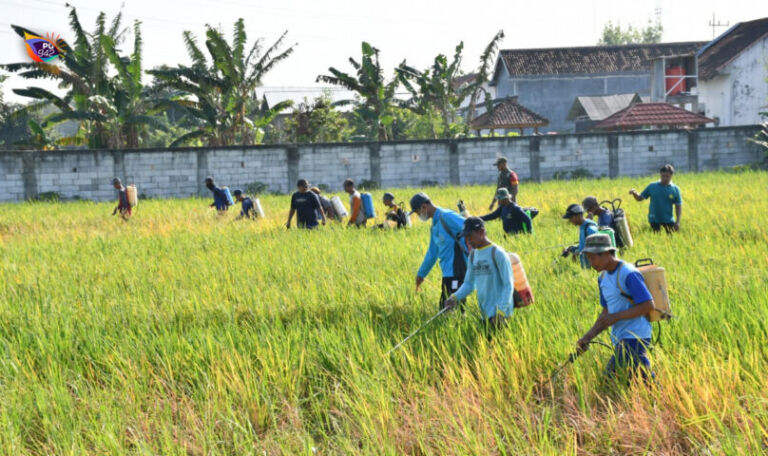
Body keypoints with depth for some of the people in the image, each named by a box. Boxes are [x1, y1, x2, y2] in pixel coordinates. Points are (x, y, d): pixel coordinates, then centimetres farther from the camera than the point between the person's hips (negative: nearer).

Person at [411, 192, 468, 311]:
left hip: (456, 273, -10)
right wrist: (421, 274, 36)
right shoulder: (434, 226, 19)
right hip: (448, 274, 10)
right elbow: (432, 253, 30)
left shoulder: (446, 216, -11)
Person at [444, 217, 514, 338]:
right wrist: (455, 297, -4)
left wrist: (501, 311, -20)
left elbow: (508, 285, -11)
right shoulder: (473, 255, 13)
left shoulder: (497, 253, -9)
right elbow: (469, 283, 15)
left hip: (500, 312, -7)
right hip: (485, 312, 7)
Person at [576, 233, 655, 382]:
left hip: (634, 338, -9)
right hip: (620, 340, 9)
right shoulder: (603, 278, 13)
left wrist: (616, 317, -19)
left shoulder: (629, 274, -15)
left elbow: (648, 305, -19)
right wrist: (588, 336, 8)